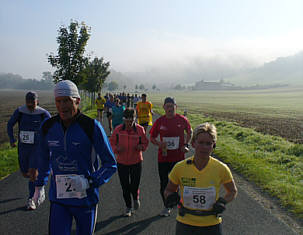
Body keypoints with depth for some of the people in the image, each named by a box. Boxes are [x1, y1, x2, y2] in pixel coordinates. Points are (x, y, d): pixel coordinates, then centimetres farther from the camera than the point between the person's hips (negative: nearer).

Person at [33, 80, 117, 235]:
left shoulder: (91, 127, -15)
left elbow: (110, 164, -11)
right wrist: (39, 186, 22)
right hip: (58, 199, 2)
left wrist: (89, 182, -25)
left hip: (86, 198, -2)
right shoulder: (48, 127, -2)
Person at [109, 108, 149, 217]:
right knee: (125, 186, 7)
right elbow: (111, 142, 3)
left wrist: (141, 147, -18)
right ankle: (128, 207, 28)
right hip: (122, 162, 1)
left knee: (134, 185, -1)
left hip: (136, 161, -1)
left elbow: (145, 142, 4)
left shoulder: (140, 129, -8)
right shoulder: (118, 129, -8)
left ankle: (136, 198, 36)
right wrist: (116, 148, -17)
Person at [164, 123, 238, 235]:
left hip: (211, 226, 0)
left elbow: (232, 191, 7)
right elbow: (168, 190, 4)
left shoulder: (221, 169, -11)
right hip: (185, 224, 0)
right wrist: (170, 197, -17)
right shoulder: (180, 168, -11)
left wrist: (223, 202, -12)